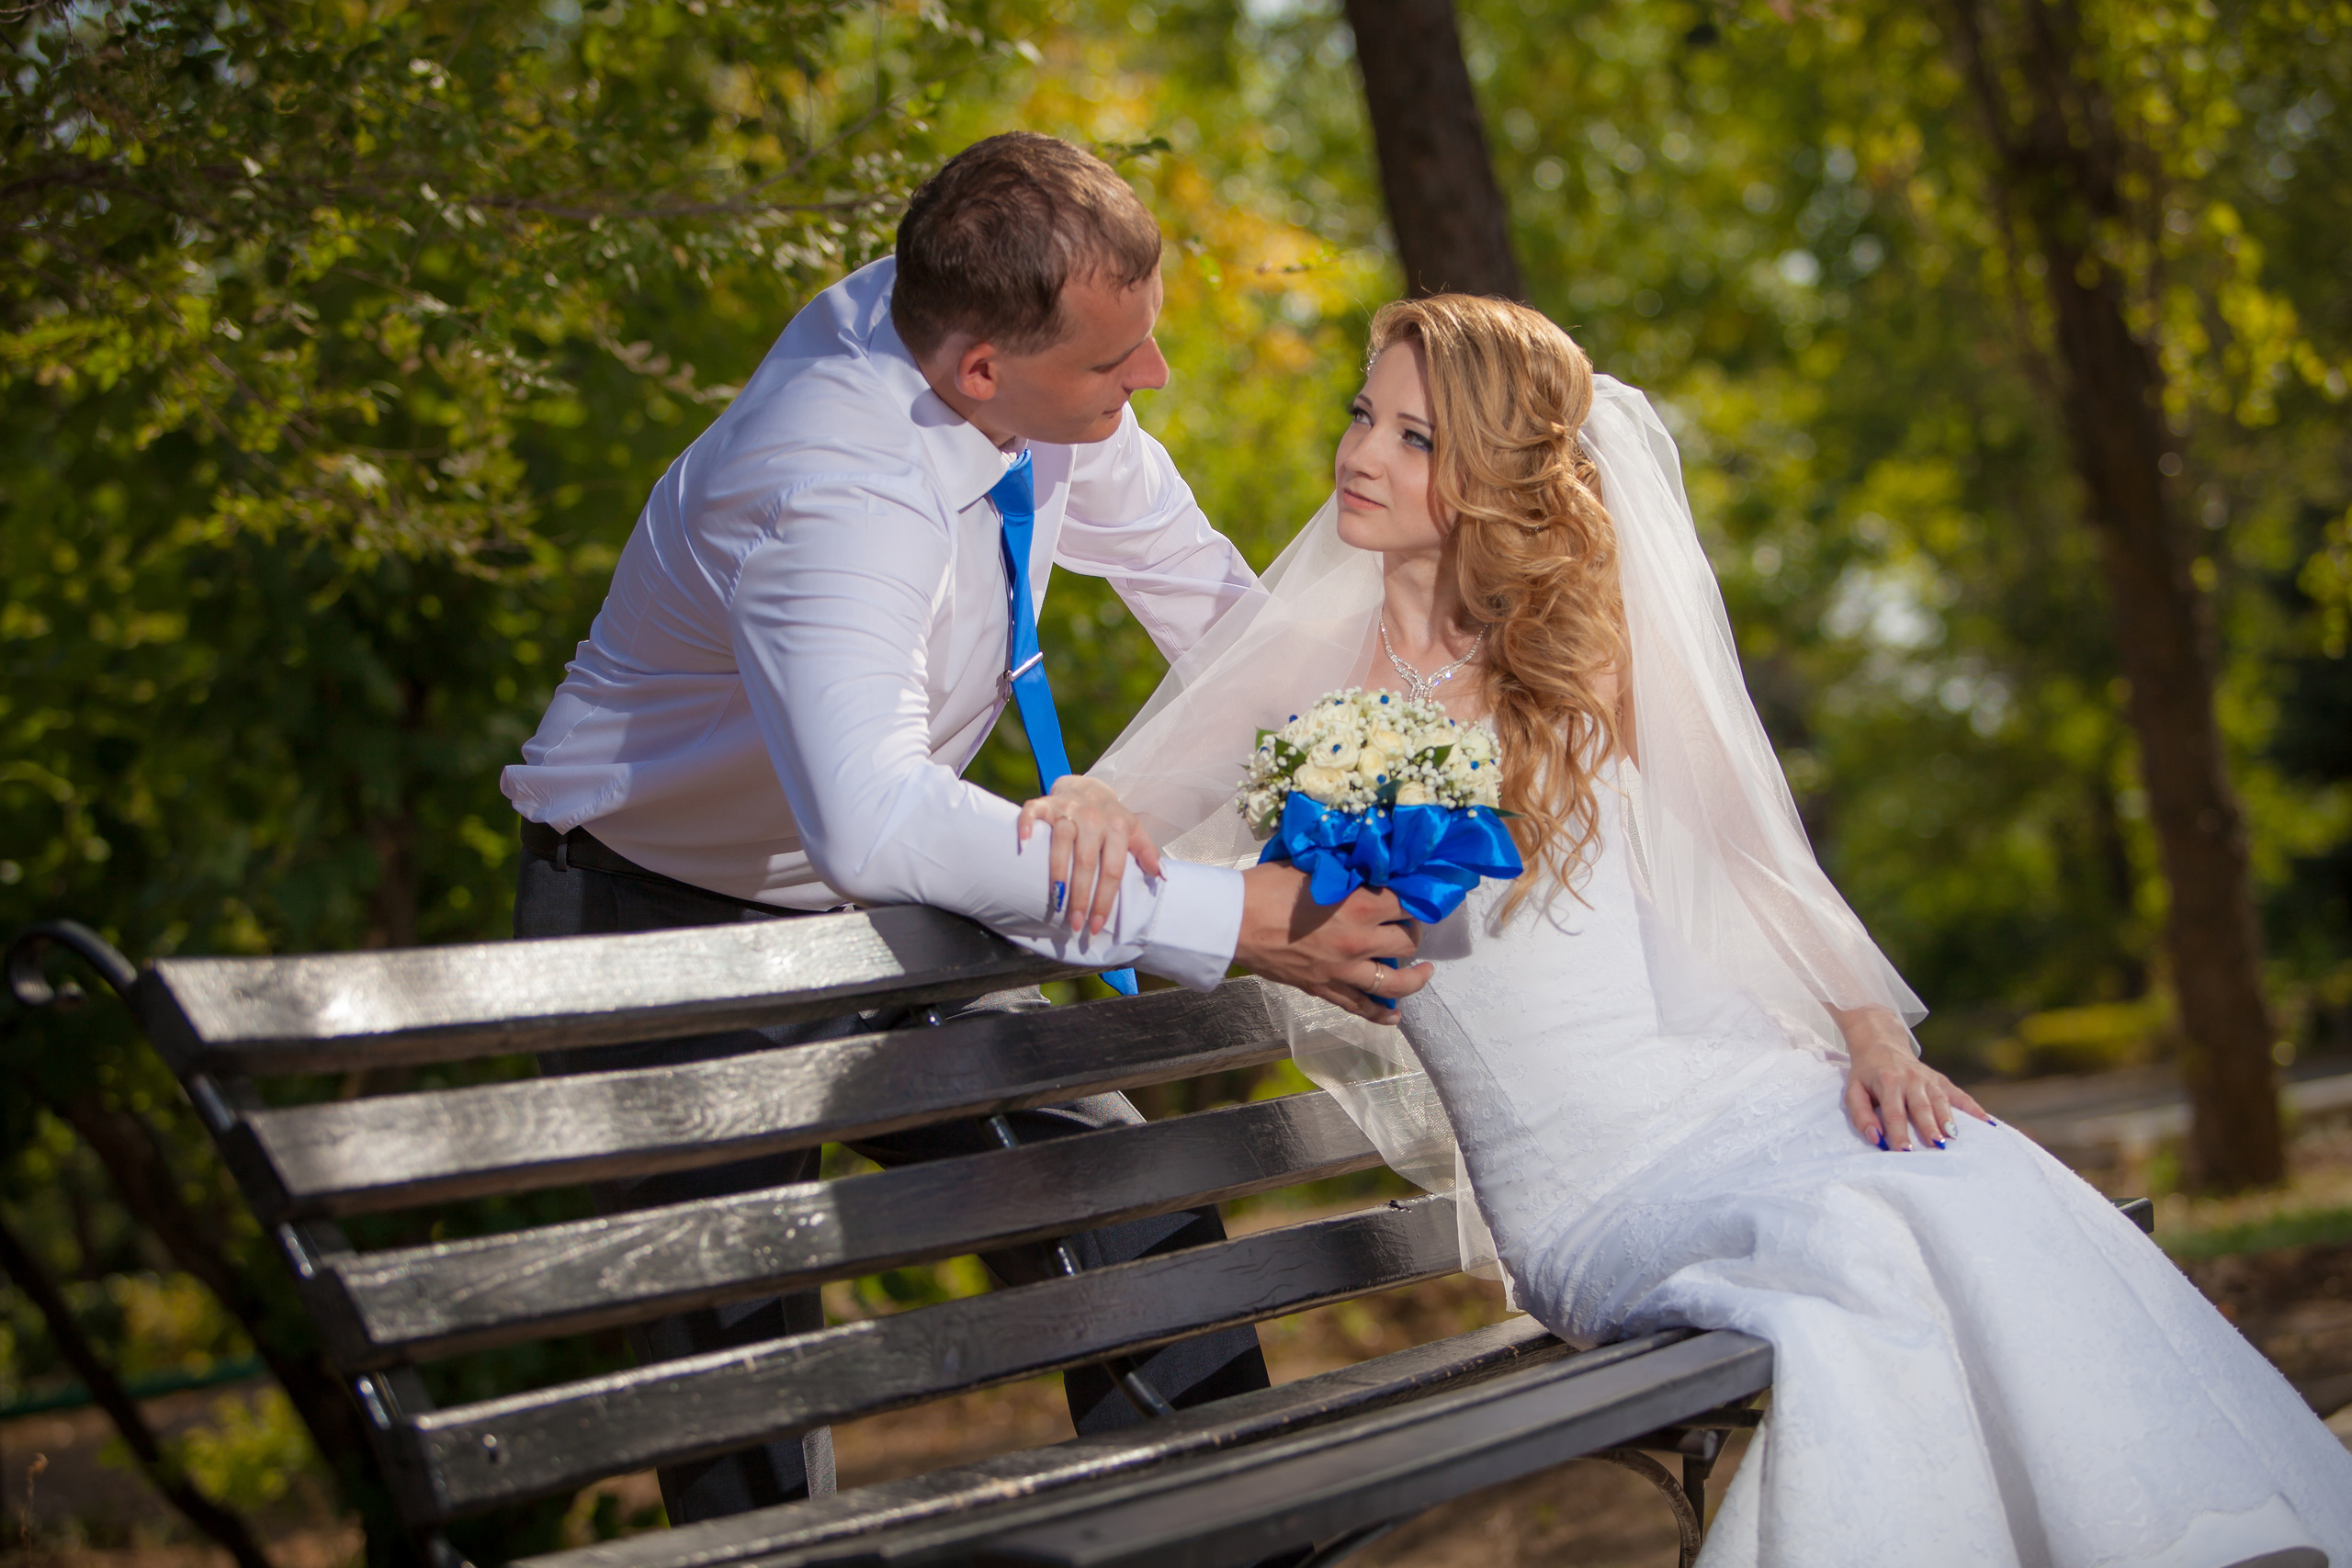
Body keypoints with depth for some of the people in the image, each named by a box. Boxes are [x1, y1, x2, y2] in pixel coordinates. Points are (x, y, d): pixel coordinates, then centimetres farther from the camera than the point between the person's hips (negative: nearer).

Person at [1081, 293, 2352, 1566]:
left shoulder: (1578, 648, 12)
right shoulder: (1308, 667, 6)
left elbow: (1746, 852, 13)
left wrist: (1871, 1032, -2)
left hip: (1738, 1080, 2)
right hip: (1583, 1177, -2)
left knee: (1981, 1178, -29)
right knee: (1854, 1250, -33)